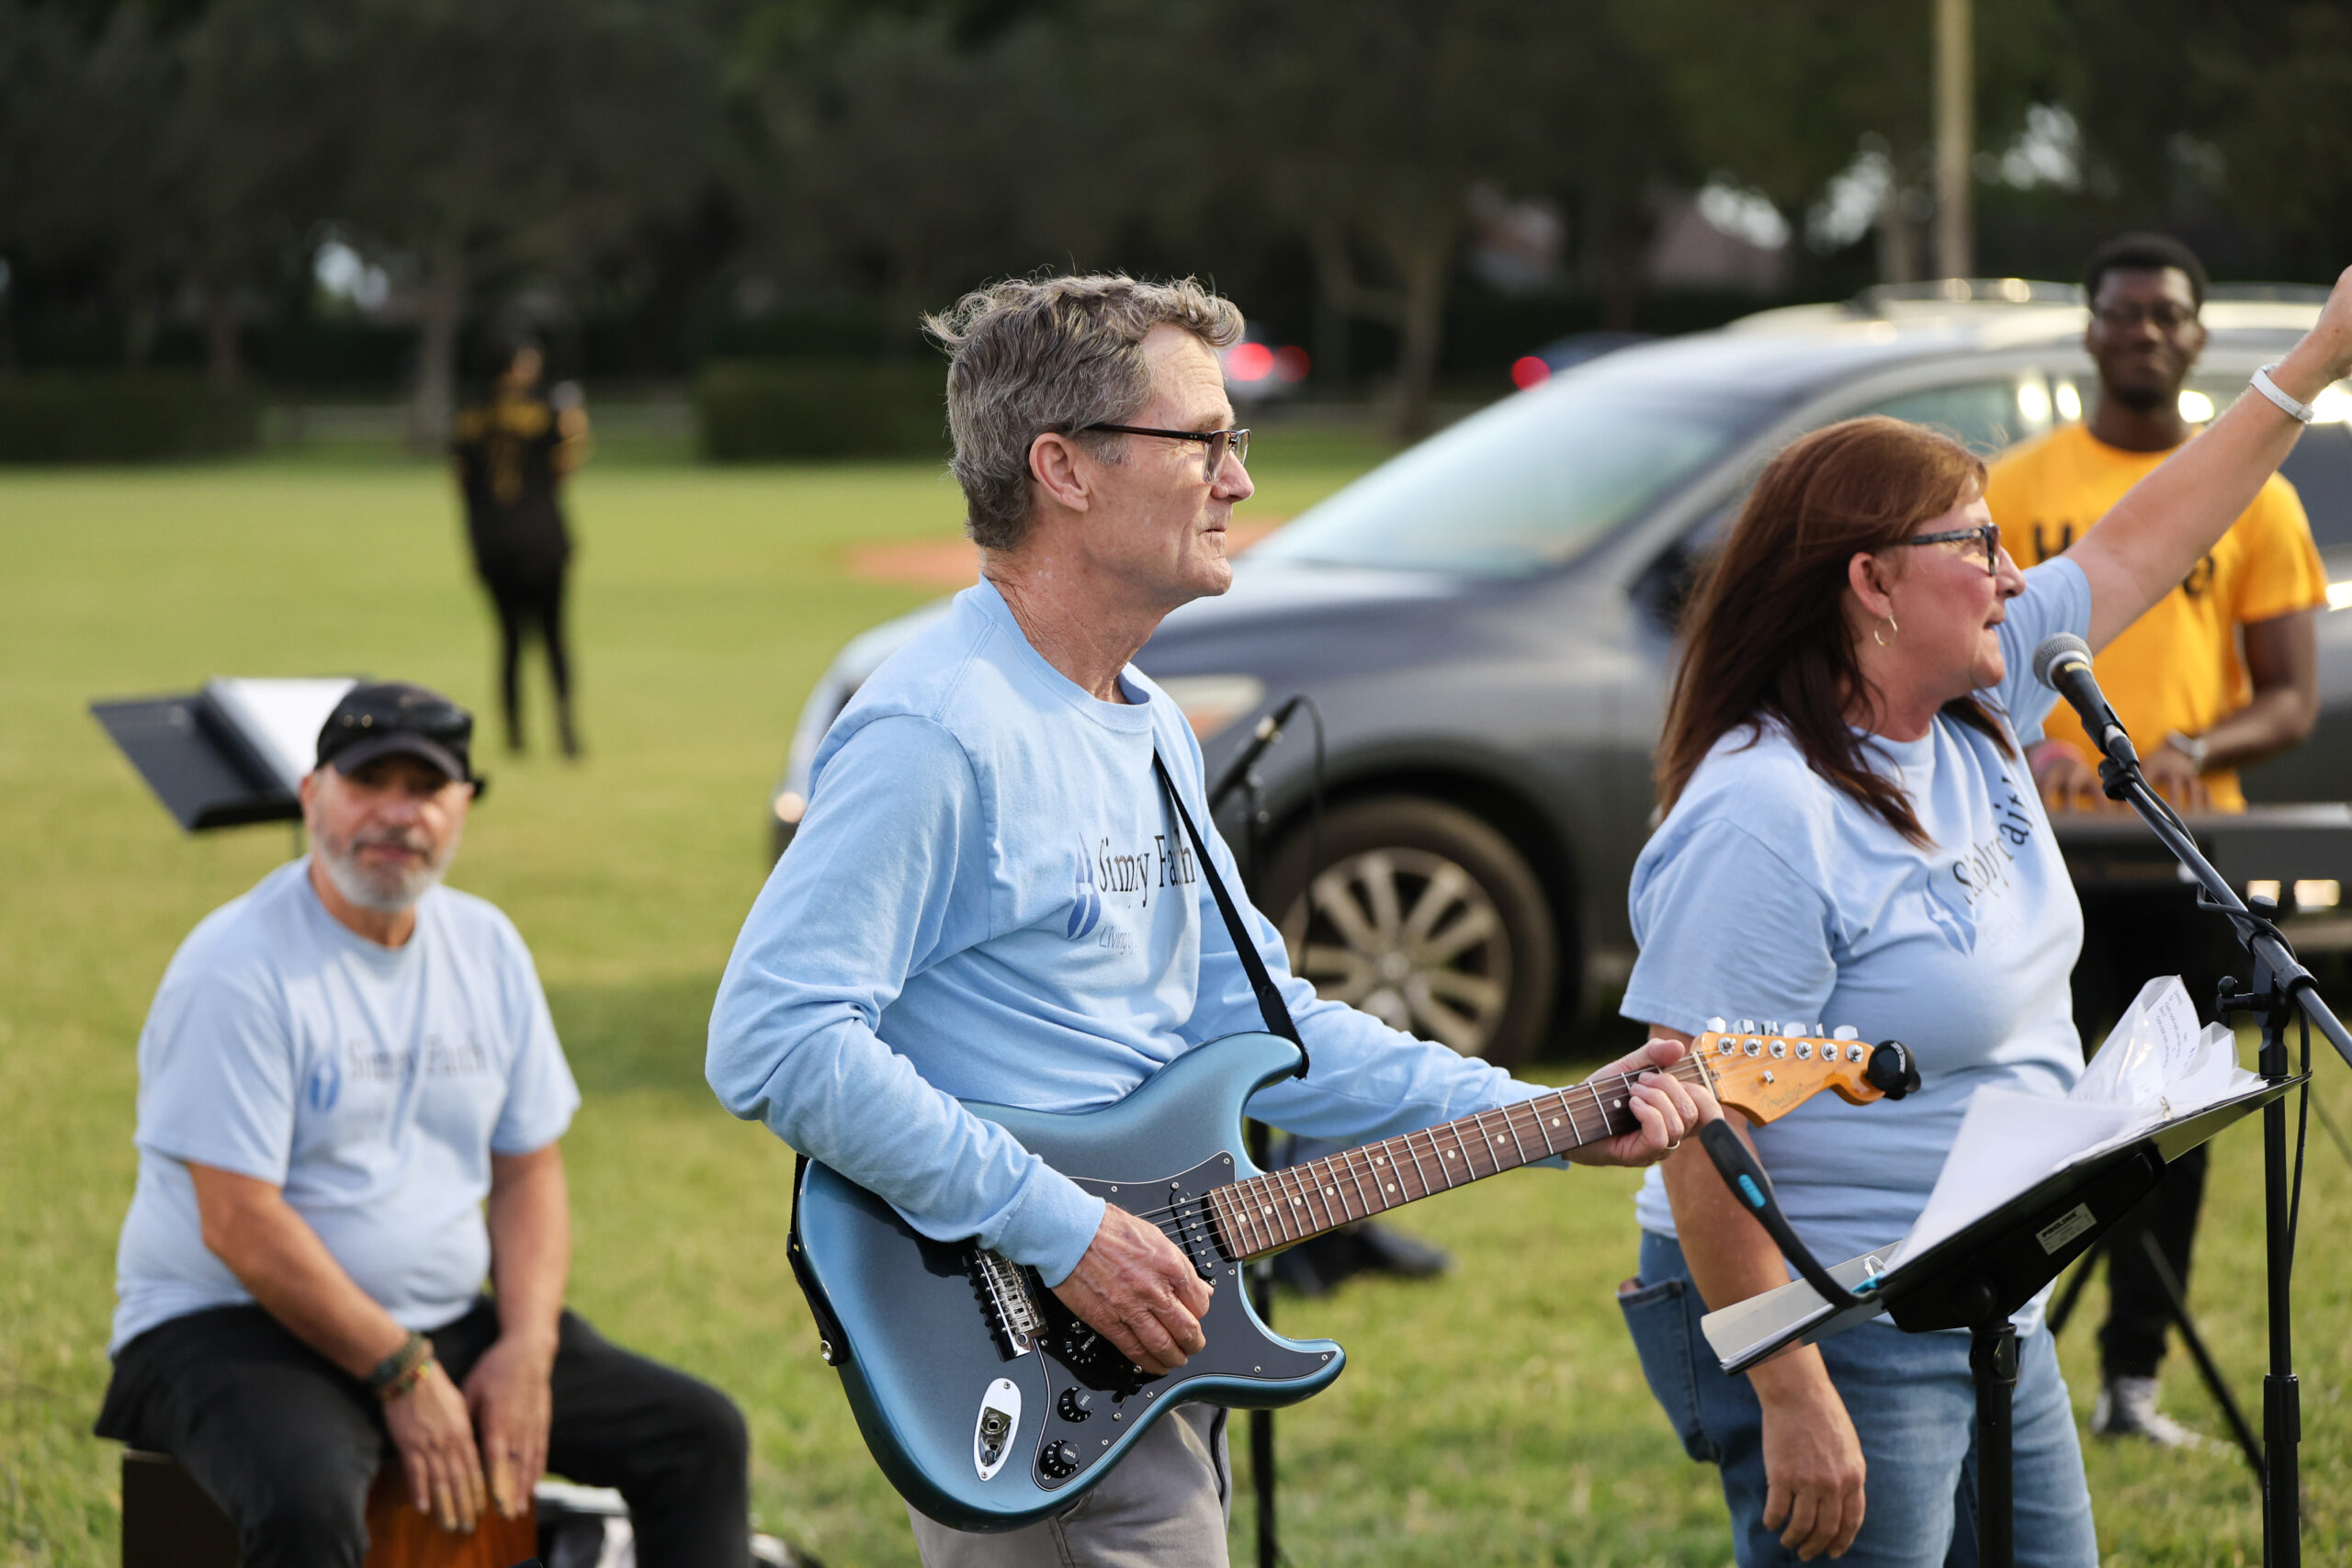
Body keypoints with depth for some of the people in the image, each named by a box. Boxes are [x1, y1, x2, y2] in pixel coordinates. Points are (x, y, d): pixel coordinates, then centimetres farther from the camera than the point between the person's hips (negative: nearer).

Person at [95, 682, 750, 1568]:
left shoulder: (485, 948, 8)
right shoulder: (239, 967, -14)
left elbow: (528, 1171, 11)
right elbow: (239, 1224, -18)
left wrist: (525, 1348, -6)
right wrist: (402, 1376, -17)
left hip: (447, 1325, 7)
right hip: (234, 1326, -7)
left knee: (698, 1435, -3)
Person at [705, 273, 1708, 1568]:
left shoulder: (1151, 732, 14)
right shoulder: (935, 734, -18)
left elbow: (1252, 1014, 19)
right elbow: (771, 1037, -25)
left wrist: (1542, 1119, 10)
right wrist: (1058, 1230, -24)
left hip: (1151, 1345, 9)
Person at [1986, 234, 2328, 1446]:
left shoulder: (2253, 498, 8)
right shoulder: (2018, 489, 6)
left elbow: (2292, 699, 6)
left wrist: (2195, 749, -15)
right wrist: (2026, 745, -17)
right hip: (2045, 845, -1)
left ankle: (2133, 1377, 12)